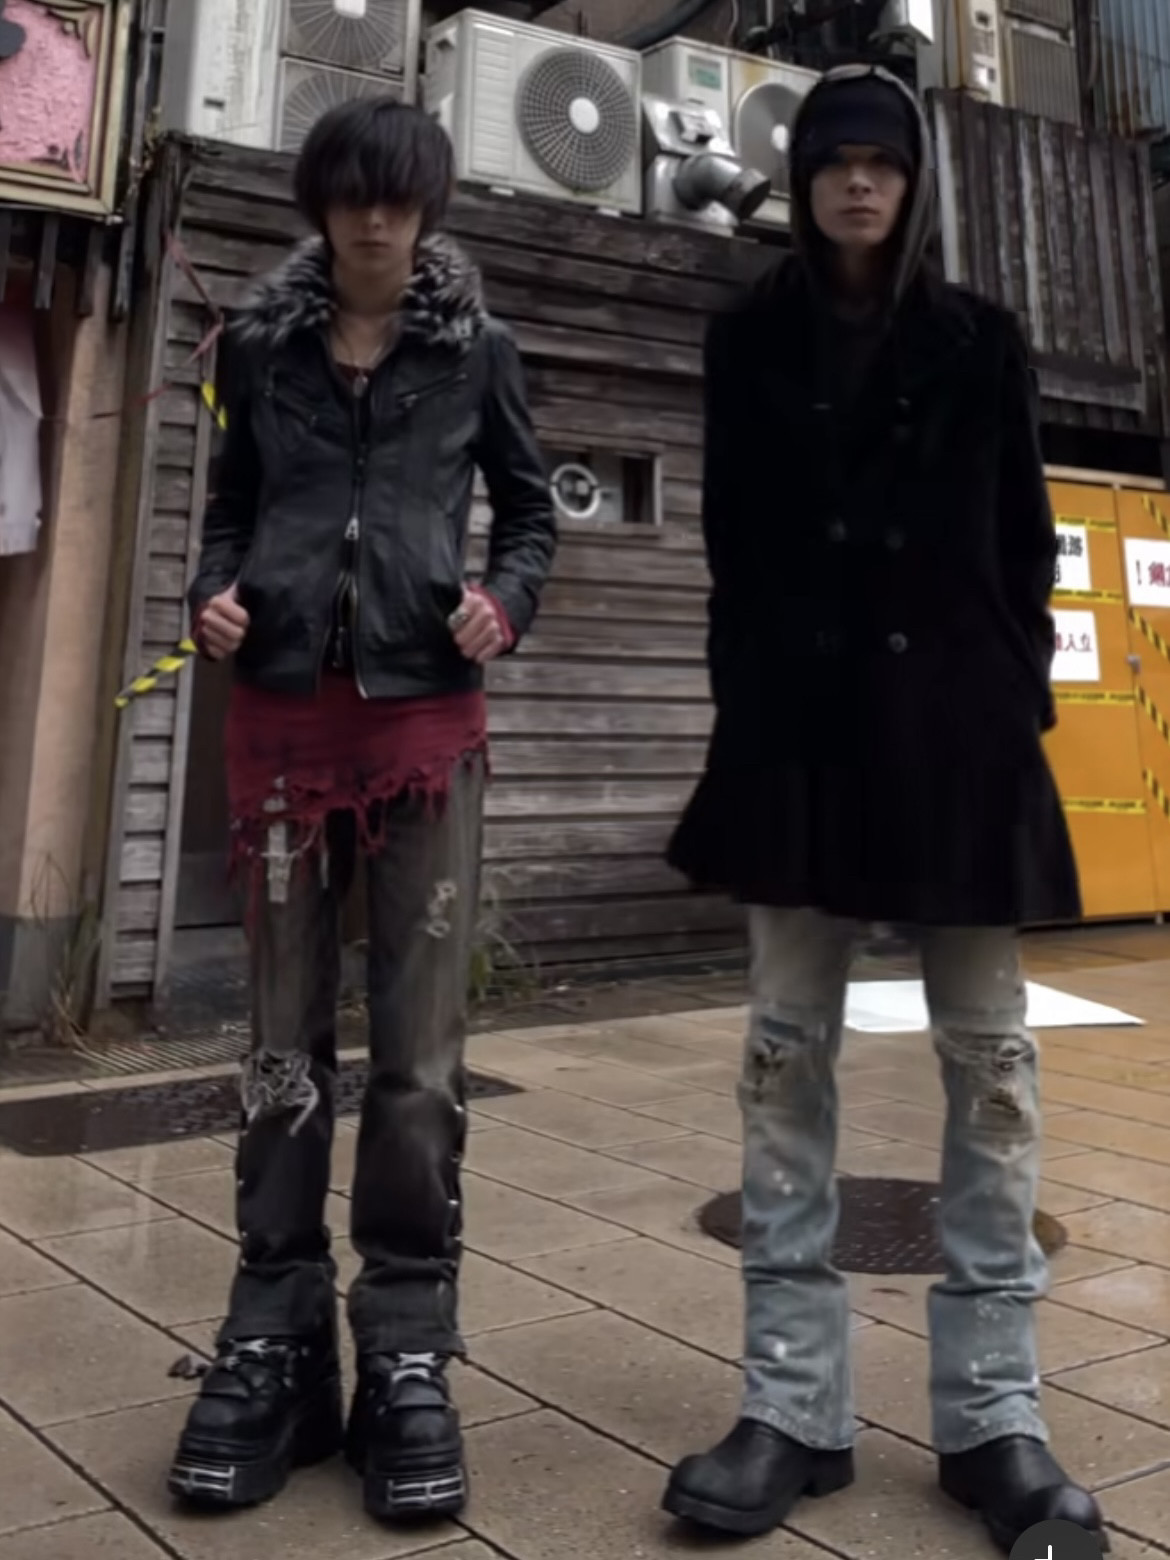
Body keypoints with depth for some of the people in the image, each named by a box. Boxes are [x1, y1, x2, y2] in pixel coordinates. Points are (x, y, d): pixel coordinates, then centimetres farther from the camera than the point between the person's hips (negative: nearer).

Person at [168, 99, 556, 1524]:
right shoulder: (263, 342, 12)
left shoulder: (475, 348, 9)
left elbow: (530, 507, 13)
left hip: (427, 710, -1)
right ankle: (274, 1335, 14)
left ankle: (407, 1351, 8)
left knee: (419, 1044, -3)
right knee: (285, 1033, 4)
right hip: (283, 706, 2)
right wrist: (213, 589, -3)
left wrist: (505, 600, -7)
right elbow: (234, 500, 17)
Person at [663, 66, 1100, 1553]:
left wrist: (1019, 700, 1)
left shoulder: (979, 340, 12)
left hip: (957, 718, 1)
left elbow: (1025, 538, 11)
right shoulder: (750, 342, 12)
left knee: (988, 1057, 0)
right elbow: (733, 543, 9)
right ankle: (793, 1403, 8)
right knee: (787, 1052, -1)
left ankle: (992, 1410, 11)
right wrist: (748, 708, 1)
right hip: (800, 717, 0)